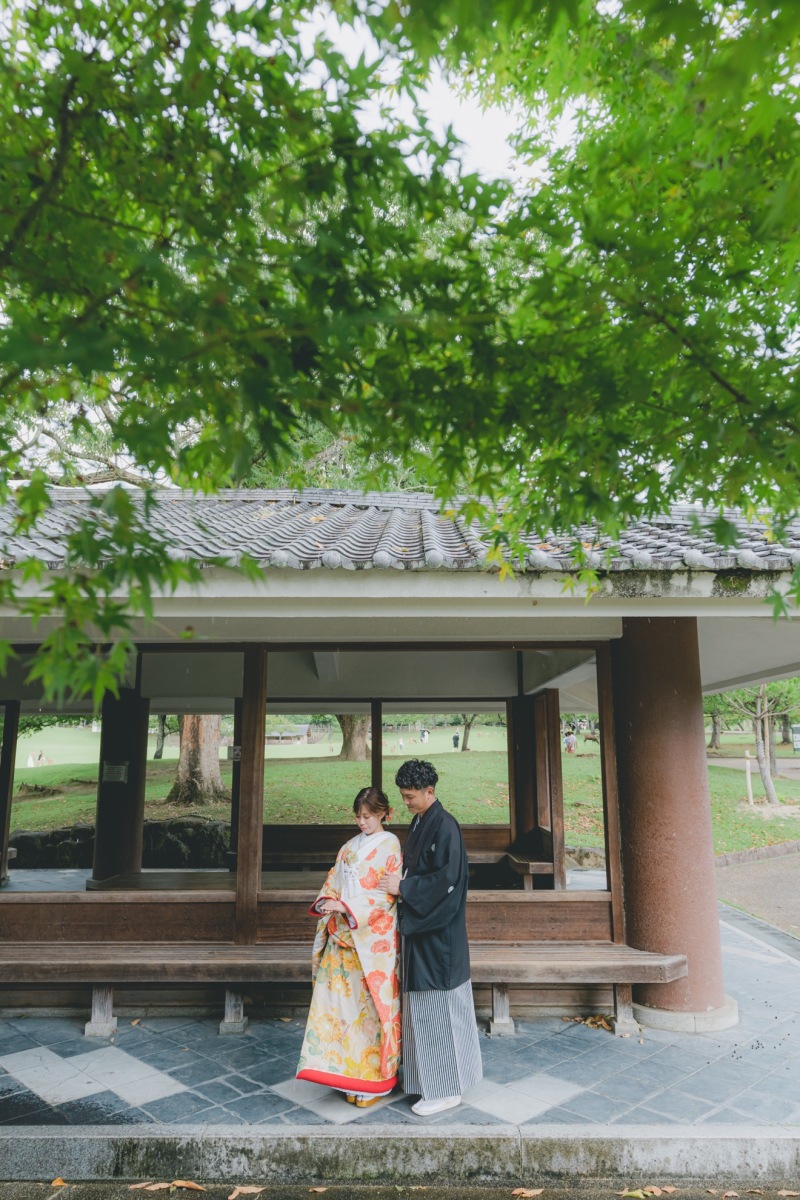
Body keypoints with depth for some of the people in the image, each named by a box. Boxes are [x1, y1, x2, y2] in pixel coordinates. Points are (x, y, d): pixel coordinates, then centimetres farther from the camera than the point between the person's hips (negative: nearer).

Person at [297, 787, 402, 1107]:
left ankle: (371, 1076, 17)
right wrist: (325, 901, -9)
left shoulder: (389, 846, -6)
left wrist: (346, 906, -19)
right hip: (343, 933, 6)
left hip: (373, 936, -5)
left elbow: (387, 892, -13)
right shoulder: (350, 847, 12)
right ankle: (342, 1068, 21)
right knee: (337, 994, 6)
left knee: (370, 1000, 2)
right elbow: (333, 880, 12)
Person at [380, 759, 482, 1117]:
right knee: (421, 1005, 17)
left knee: (437, 1006, 0)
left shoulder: (445, 826, -19)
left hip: (439, 933, -9)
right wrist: (399, 883, 3)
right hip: (419, 926, 9)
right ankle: (430, 1078, 31)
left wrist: (402, 887, -19)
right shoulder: (419, 823, 9)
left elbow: (447, 880, -23)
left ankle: (446, 1088, 14)